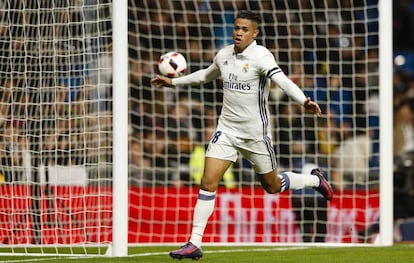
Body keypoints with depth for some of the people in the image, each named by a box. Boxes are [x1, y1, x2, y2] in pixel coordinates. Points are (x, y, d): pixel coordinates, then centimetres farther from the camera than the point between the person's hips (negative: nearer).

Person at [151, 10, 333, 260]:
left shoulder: (261, 56, -16)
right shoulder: (224, 55, 3)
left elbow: (281, 79, -33)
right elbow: (206, 75, 25)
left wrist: (303, 100, -50)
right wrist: (173, 82, 29)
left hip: (255, 133, -4)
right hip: (227, 129, 4)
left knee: (272, 186, 11)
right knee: (208, 182, -9)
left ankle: (315, 180, 40)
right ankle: (195, 244, -7)